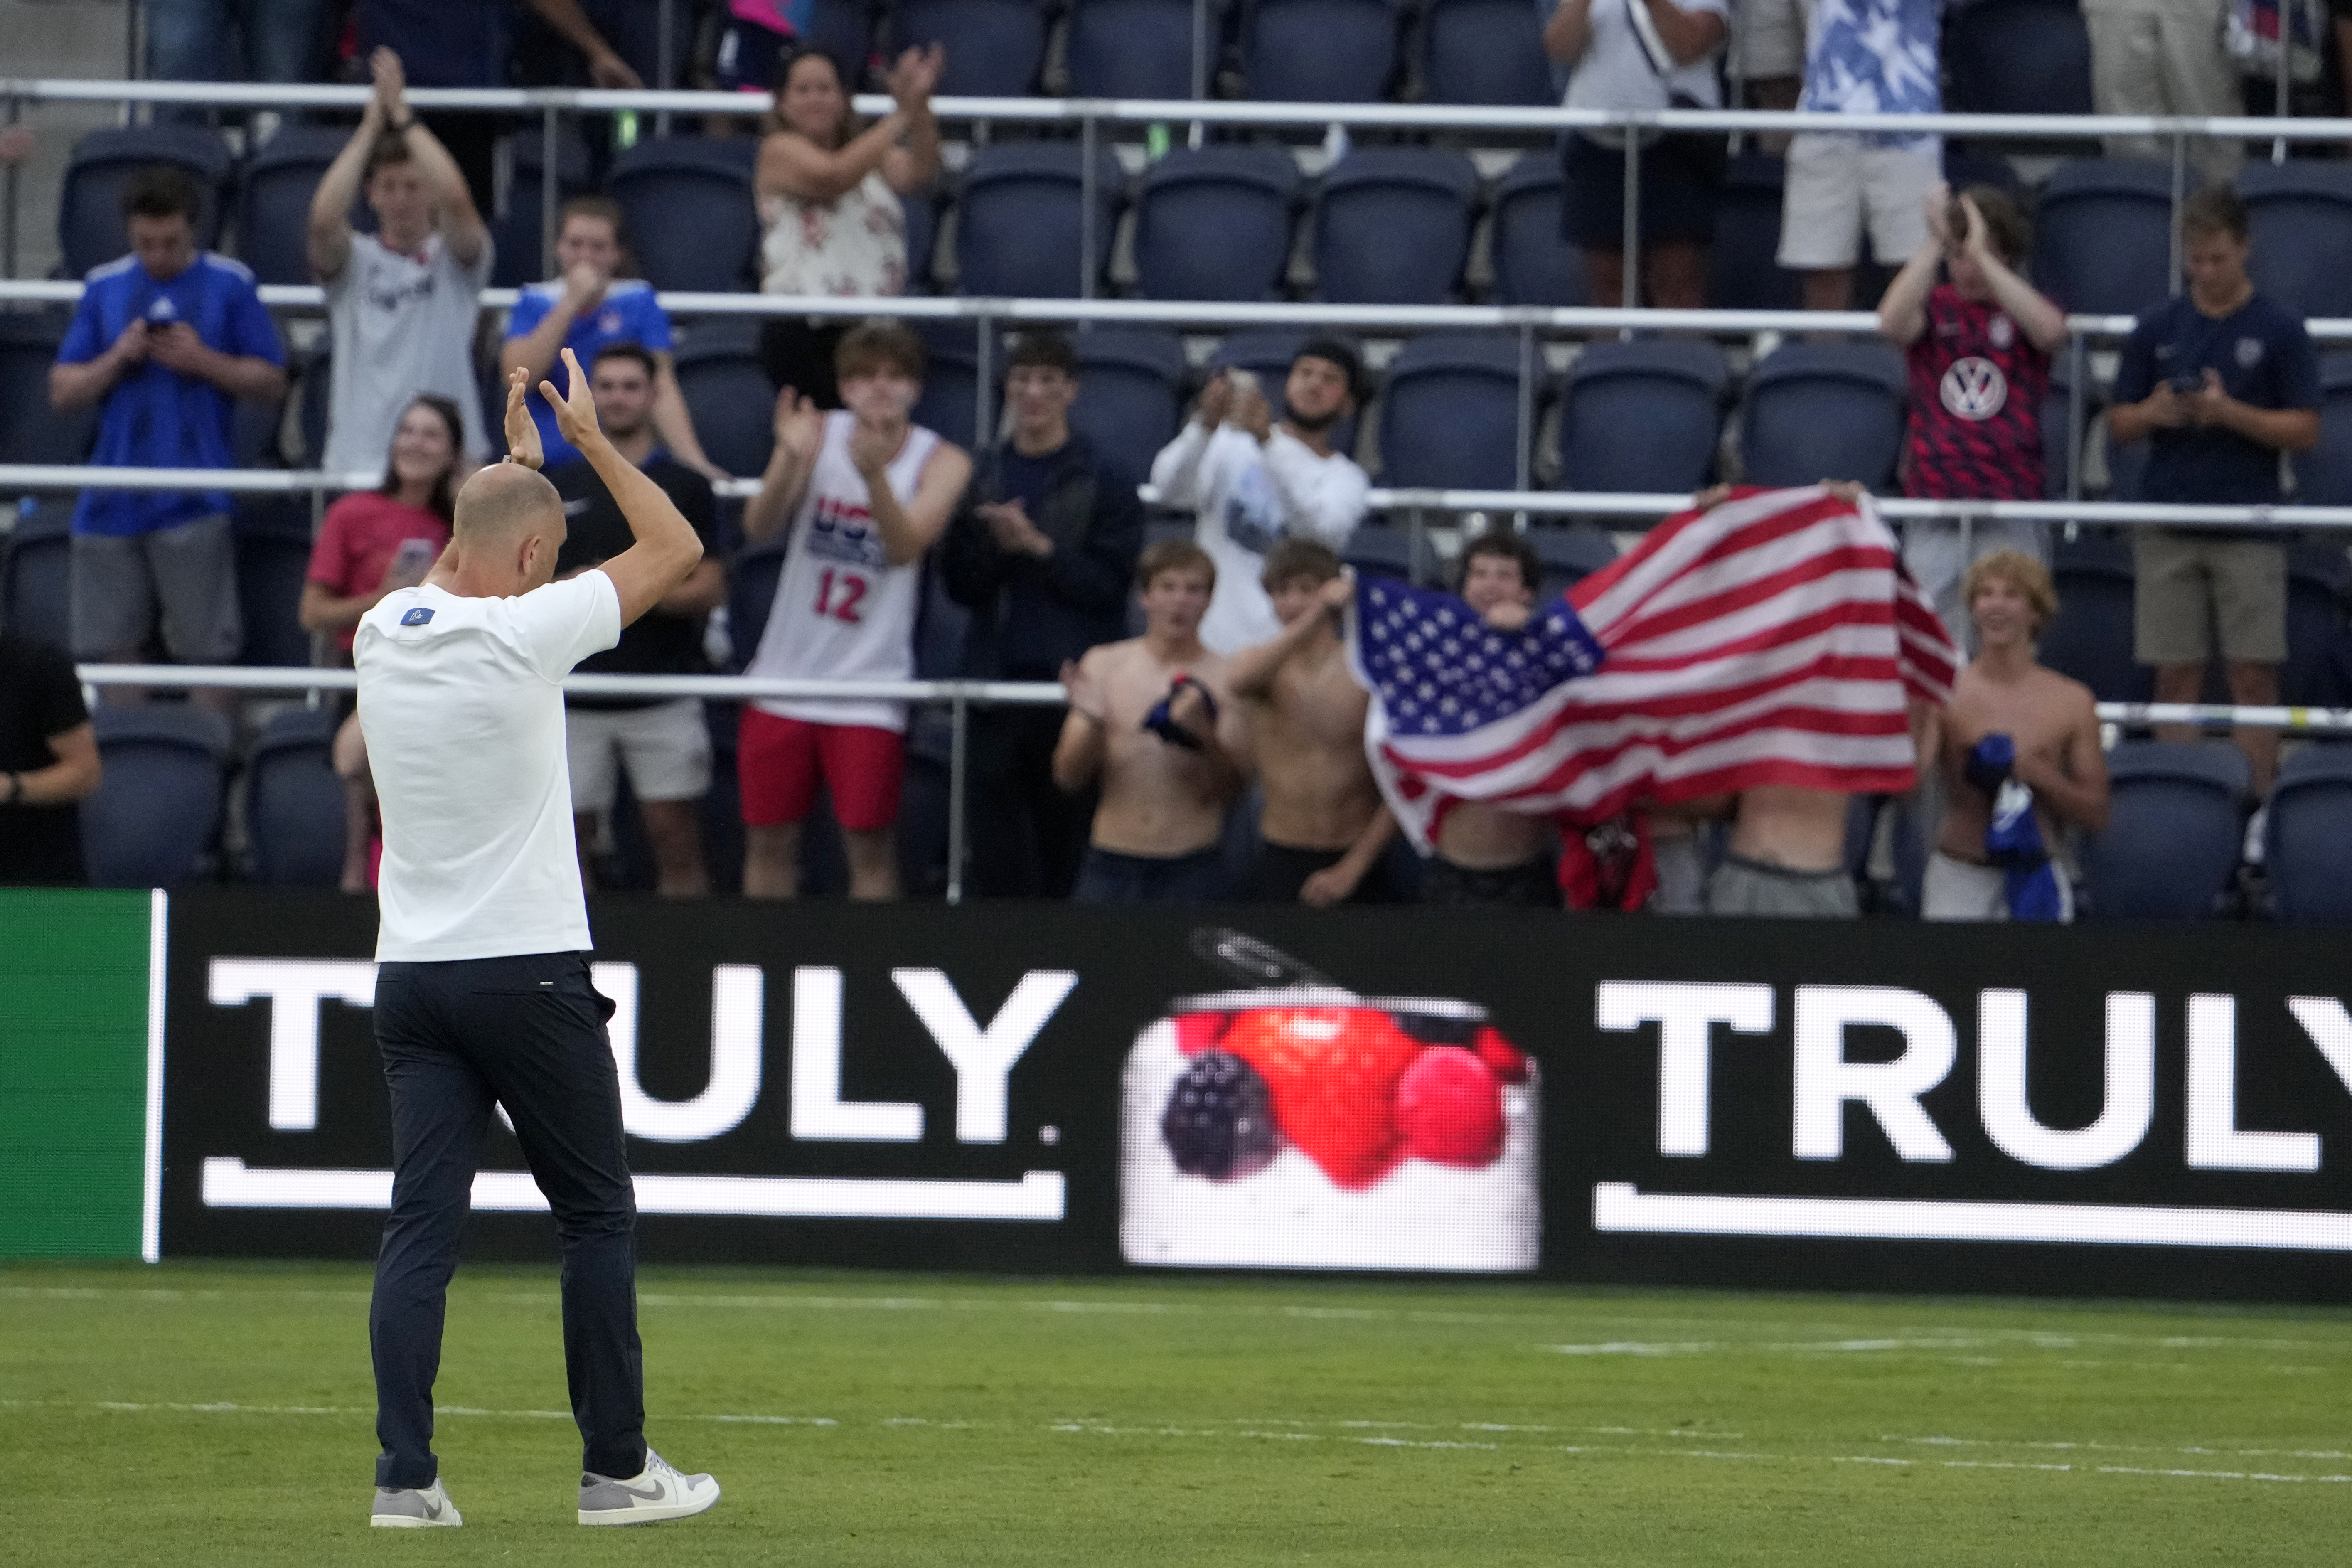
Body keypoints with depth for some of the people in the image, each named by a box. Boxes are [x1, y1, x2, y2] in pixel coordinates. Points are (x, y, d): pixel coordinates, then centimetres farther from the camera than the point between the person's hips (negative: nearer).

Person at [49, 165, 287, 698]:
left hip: (193, 506, -3)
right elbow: (63, 390, 9)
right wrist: (116, 359, -8)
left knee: (205, 651, -4)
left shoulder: (230, 285, 2)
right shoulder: (104, 288, 9)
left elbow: (272, 382, 2)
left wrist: (204, 361, -12)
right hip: (113, 503, 3)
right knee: (114, 646, 5)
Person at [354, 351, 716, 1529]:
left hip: (410, 976, 5)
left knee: (421, 1224, 2)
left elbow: (454, 570, 31)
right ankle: (616, 1470, 9)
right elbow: (676, 550, 0)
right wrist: (590, 442, 11)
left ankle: (405, 1477, -5)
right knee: (597, 1216, 6)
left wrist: (516, 458, 36)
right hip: (528, 969, -5)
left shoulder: (383, 633, 5)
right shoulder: (524, 631, -11)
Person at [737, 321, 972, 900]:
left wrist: (874, 473, -38)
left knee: (869, 842, -5)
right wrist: (792, 459, -31)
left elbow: (906, 545, -21)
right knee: (769, 838, 7)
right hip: (787, 673, 2)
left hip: (869, 686, -2)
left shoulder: (940, 461, -4)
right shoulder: (819, 435, 0)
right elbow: (759, 526, -12)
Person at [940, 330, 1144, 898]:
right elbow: (959, 582, 9)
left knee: (1066, 833, -1)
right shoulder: (981, 477, 13)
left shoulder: (1106, 482, 3)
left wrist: (1037, 546, -14)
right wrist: (995, 547, -10)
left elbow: (1108, 584, -5)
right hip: (999, 680, 3)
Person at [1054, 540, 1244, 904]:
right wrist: (1091, 720, -17)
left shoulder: (1227, 679, 0)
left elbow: (1229, 791, -5)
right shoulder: (1104, 665, 5)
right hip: (1111, 865, 1)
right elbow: (1069, 779, 2)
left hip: (1191, 870, -1)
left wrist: (1204, 736, -23)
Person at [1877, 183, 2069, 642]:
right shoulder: (1934, 307, 8)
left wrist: (1983, 254, -17)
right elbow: (1892, 323, -13)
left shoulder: (2023, 311, 7)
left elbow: (2050, 330, -17)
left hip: (2010, 515, -1)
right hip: (1934, 510, 1)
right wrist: (1934, 244, -15)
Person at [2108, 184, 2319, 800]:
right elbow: (2119, 425, 11)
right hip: (2168, 529, 2)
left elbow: (2305, 430, -2)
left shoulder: (2279, 329, 0)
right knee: (2176, 674, 3)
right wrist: (2155, 413, -12)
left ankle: (2258, 799, 1)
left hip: (2248, 528, -2)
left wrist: (2229, 412, -16)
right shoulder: (2157, 327, 7)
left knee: (2253, 675, -3)